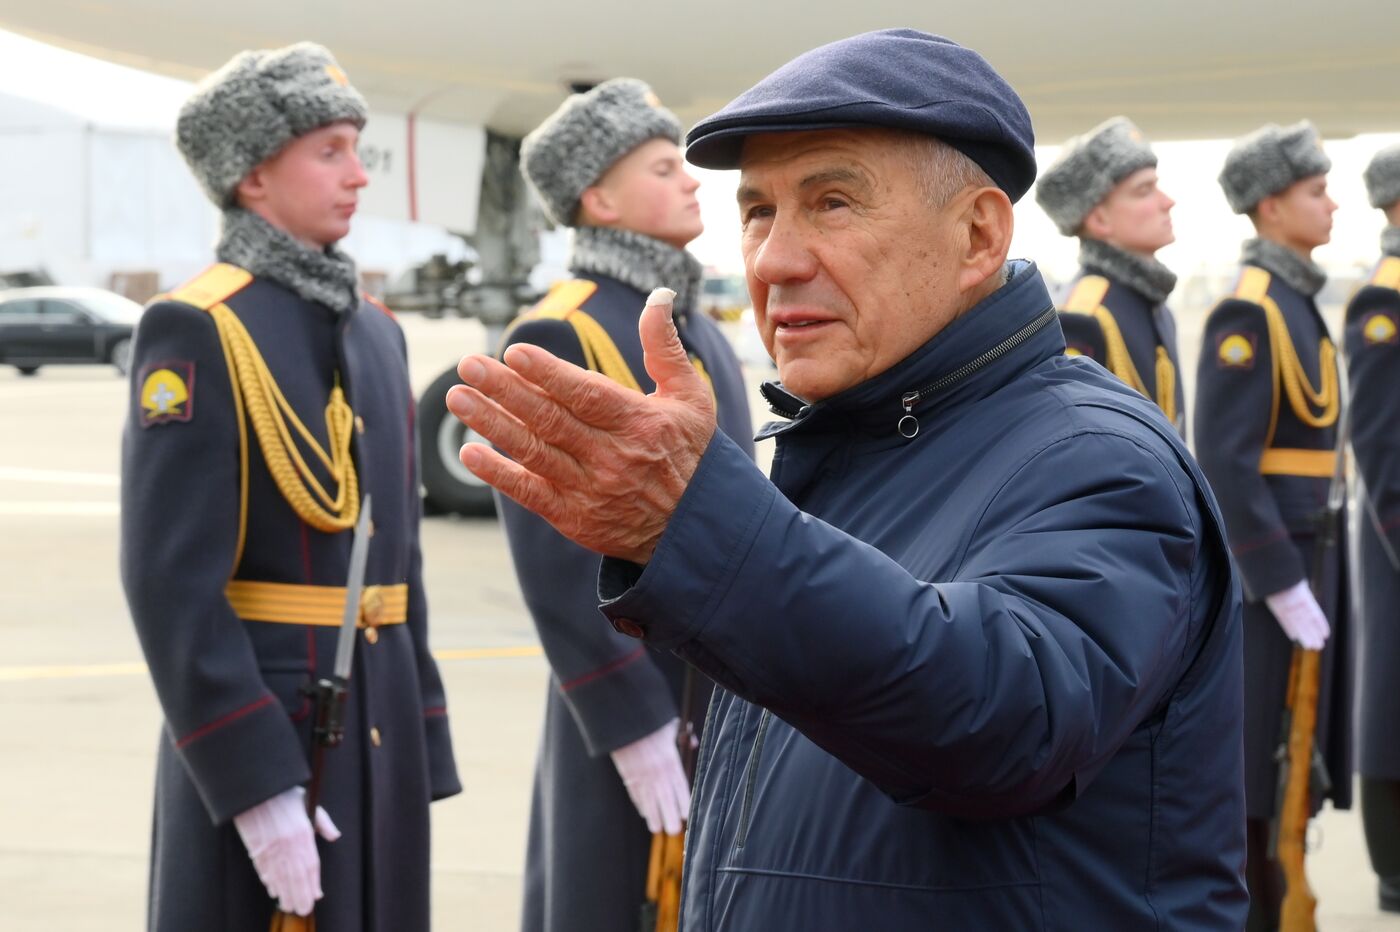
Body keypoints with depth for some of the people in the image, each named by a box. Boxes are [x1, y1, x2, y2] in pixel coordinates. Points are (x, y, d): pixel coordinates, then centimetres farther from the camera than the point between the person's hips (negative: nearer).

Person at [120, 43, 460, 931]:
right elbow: (172, 582, -18)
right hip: (258, 733, -7)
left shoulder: (375, 330, 14)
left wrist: (423, 752, 14)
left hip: (378, 733, 7)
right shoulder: (195, 333, -11)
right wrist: (256, 783, -22)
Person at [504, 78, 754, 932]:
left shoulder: (703, 333, 14)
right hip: (642, 704, -8)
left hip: (739, 704, 8)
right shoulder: (558, 340, -12)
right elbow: (556, 562, -17)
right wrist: (633, 723, -19)